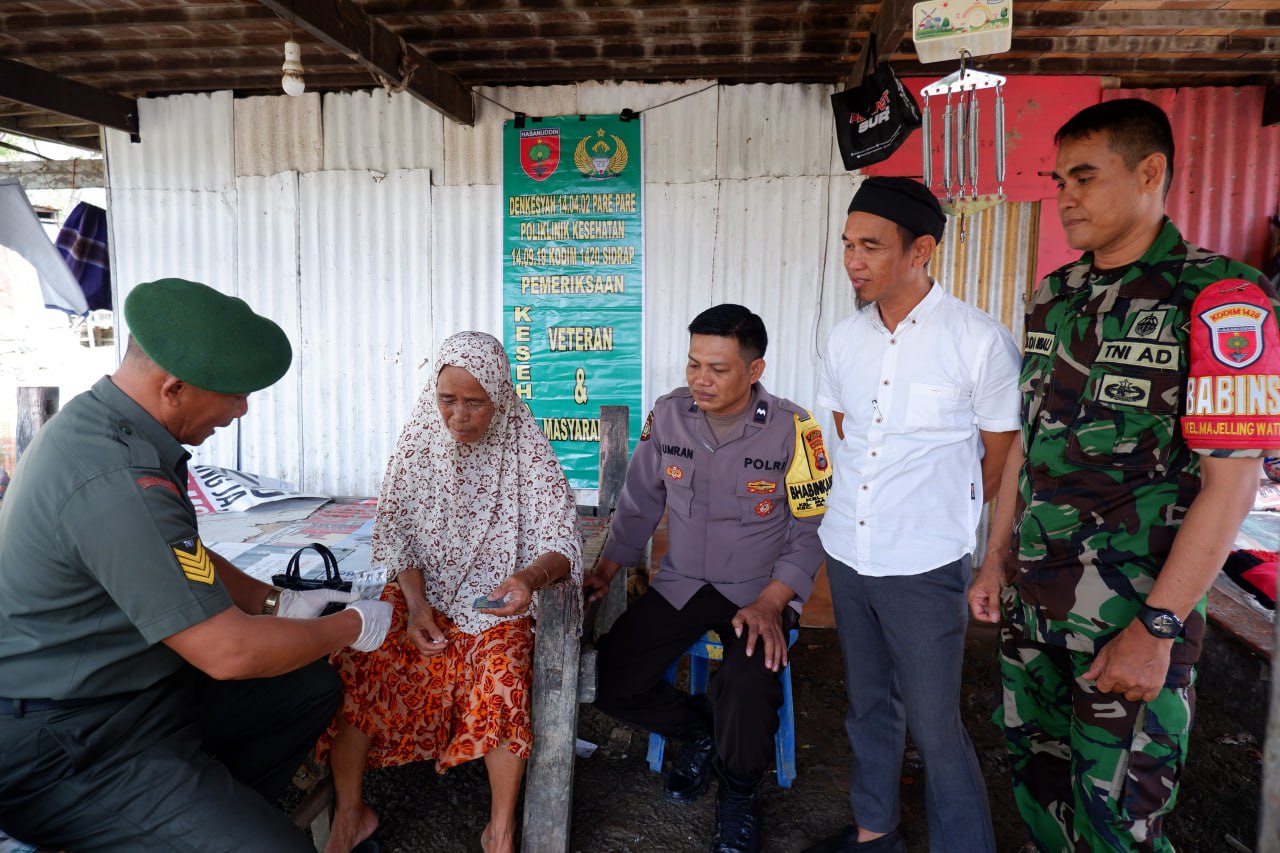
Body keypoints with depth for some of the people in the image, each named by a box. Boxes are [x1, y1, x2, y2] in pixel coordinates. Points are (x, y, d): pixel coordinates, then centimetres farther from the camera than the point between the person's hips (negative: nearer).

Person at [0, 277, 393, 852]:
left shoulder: (98, 421, 2)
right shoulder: (114, 481, -31)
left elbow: (181, 559, 16)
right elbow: (228, 651, -26)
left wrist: (279, 602, 7)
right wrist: (354, 626, -11)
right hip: (61, 750, -10)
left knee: (311, 686, 12)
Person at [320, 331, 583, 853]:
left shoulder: (526, 448, -12)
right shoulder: (419, 438, -4)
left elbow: (561, 542, -16)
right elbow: (396, 530, -1)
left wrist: (531, 577, -39)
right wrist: (416, 604, -16)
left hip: (496, 600, -2)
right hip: (419, 590, 3)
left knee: (501, 683, -30)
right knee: (349, 666, -20)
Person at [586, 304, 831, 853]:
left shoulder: (793, 430, -12)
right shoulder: (668, 415, -2)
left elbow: (811, 529, -7)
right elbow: (639, 505, 9)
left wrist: (769, 604, -19)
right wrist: (604, 572, 1)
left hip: (760, 592, -3)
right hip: (681, 584, 4)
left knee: (746, 693, -29)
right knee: (610, 683, -11)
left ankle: (739, 792, 7)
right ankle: (698, 728, 21)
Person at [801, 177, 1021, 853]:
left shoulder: (980, 341, -13)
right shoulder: (845, 338, 2)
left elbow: (1000, 463, -3)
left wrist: (937, 515, 6)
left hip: (924, 567, -5)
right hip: (846, 553, 6)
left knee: (934, 727, 2)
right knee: (868, 705, 20)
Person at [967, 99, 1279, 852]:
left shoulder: (1217, 300, -11)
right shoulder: (1054, 296, 8)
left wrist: (1156, 628, -18)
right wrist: (996, 561, 10)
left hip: (1131, 613, -5)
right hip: (1031, 600, 6)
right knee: (1037, 777, 18)